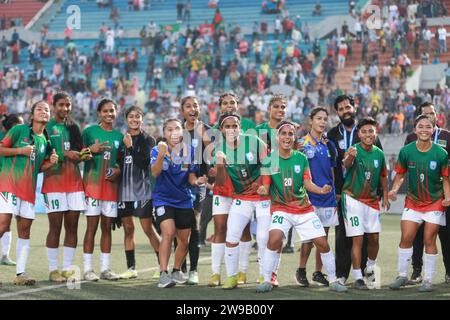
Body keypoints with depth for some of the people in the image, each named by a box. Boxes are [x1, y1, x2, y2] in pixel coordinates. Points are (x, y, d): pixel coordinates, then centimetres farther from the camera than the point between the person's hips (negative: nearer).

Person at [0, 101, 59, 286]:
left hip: (29, 189, 6)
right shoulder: (19, 130, 1)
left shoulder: (46, 141, 16)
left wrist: (51, 162, 3)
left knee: (24, 230, 5)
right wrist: (20, 150, -13)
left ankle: (20, 273, 8)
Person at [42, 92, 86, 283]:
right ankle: (53, 270, 2)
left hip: (74, 181, 5)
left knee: (72, 226, 4)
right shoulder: (47, 127, -1)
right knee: (55, 226, -4)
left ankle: (67, 268, 11)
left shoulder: (73, 126, 16)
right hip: (54, 180, -5)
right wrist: (65, 154, -17)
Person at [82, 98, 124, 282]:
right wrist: (91, 150, -17)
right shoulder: (89, 132, -1)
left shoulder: (119, 136, 11)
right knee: (92, 226, -5)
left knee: (107, 226, 7)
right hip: (92, 183, -4)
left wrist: (118, 170, -3)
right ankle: (88, 269, -1)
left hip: (111, 184, 4)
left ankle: (105, 268, 12)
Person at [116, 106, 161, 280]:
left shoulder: (148, 140, 0)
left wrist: (130, 146, -13)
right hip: (124, 189, 5)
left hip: (142, 189, -4)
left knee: (148, 228, -7)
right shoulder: (122, 139, 12)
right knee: (128, 228, 5)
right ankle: (131, 268, 9)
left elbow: (143, 162, -12)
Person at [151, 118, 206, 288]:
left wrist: (197, 181, -18)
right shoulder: (158, 150, -10)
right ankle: (163, 274, -22)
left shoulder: (190, 151, -2)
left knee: (184, 240, 10)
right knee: (168, 232, -24)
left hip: (184, 200, 4)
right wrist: (161, 155, -42)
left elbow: (191, 177, 5)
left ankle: (176, 271, 33)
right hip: (163, 198, -4)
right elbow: (155, 173, -26)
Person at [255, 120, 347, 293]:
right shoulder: (269, 160, -6)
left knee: (322, 242, -2)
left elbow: (308, 183, -1)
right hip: (281, 208, -2)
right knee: (274, 238, -27)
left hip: (304, 209, 3)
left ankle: (333, 280, 16)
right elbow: (266, 186, -5)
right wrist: (263, 190, -29)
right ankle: (267, 281, -14)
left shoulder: (301, 158, 0)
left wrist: (321, 190, -20)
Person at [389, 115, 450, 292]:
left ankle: (428, 280, 10)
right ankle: (402, 276, 14)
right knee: (406, 238, -1)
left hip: (435, 203, -2)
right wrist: (394, 189, -11)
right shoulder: (406, 151, -7)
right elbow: (400, 174, 5)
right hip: (412, 202, 2)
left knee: (429, 241, 0)